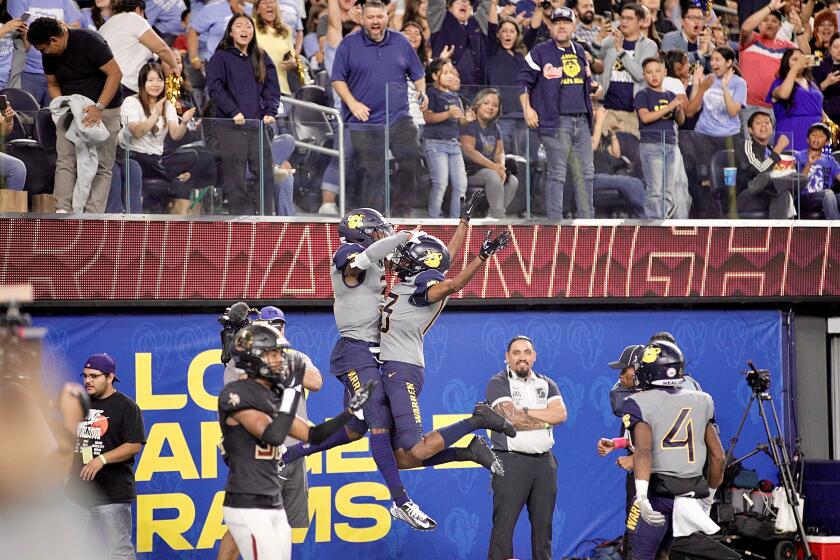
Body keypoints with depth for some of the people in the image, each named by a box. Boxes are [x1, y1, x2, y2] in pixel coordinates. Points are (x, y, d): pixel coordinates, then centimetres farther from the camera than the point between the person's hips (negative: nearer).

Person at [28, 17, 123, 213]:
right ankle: (63, 210, -14)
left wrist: (98, 107, -29)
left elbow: (115, 74, -23)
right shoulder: (50, 56, -2)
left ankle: (93, 213, -12)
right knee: (65, 160, -9)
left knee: (101, 165, -9)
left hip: (104, 107, -5)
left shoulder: (89, 41, -22)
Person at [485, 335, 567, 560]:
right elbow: (512, 418, -16)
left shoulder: (546, 384, 14)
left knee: (543, 523, 9)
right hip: (511, 462, -5)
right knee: (504, 524, -9)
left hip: (544, 462, 5)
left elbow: (561, 413, -4)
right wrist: (546, 419, -5)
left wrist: (525, 411, -12)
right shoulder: (498, 383, -1)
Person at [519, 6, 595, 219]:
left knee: (586, 173, 7)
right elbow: (523, 81, -1)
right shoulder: (540, 52, -1)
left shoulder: (579, 52, 17)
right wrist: (527, 109, -9)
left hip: (581, 121, 6)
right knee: (557, 174, -8)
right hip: (556, 121, -6)